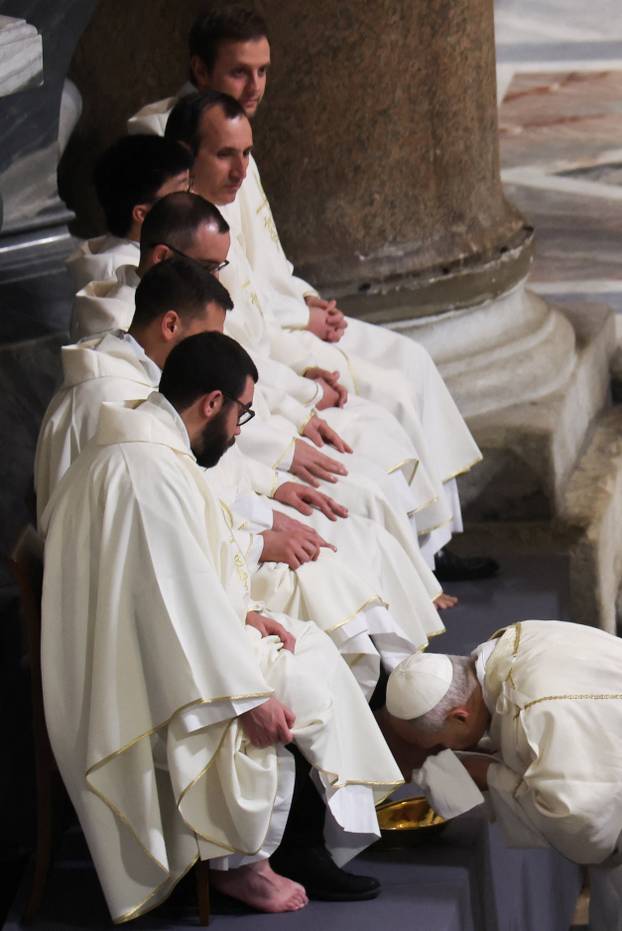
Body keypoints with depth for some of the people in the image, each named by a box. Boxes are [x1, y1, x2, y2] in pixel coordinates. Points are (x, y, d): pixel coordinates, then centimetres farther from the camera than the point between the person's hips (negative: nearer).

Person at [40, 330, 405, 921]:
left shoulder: (139, 446, 9)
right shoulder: (150, 468, -25)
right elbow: (179, 598, -27)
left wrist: (240, 612, 7)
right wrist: (249, 696, -22)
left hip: (140, 647, 11)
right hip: (144, 681, -11)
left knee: (311, 647, 10)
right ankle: (239, 863, 3)